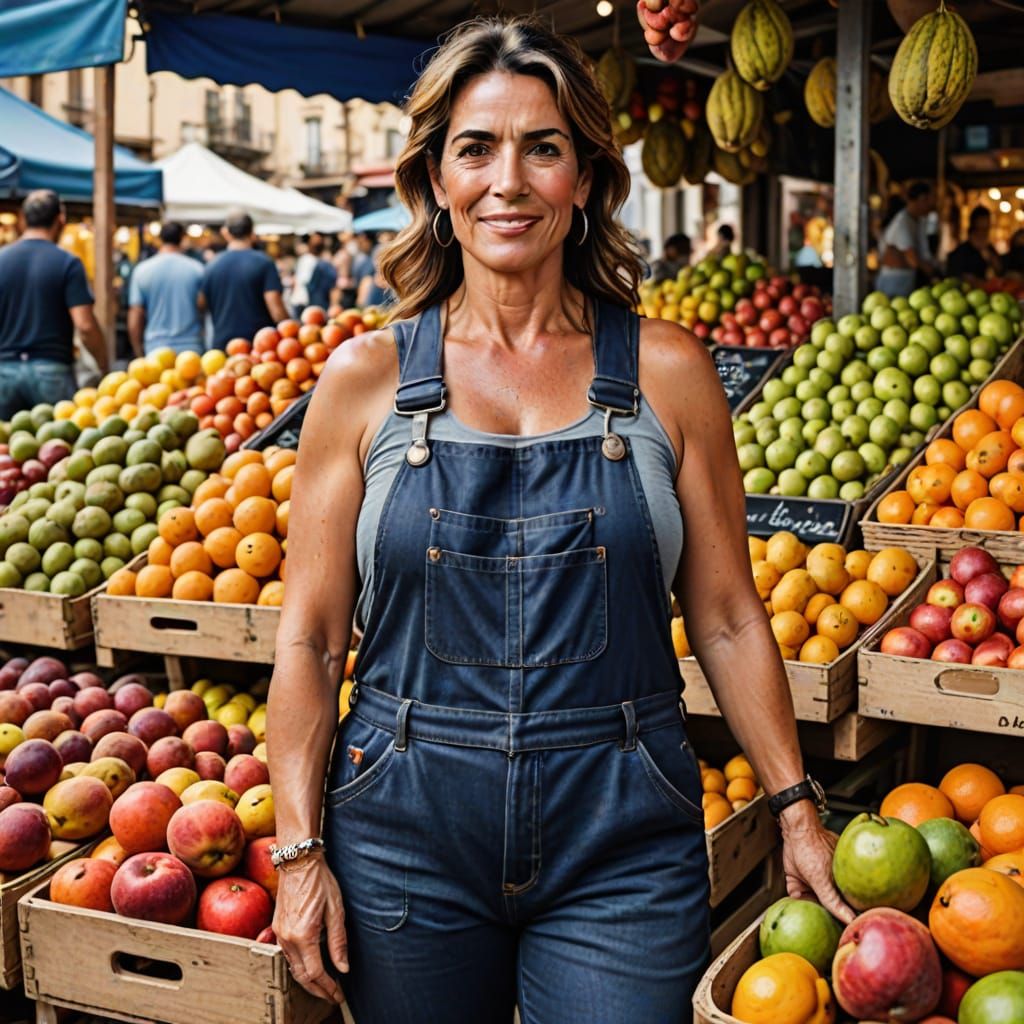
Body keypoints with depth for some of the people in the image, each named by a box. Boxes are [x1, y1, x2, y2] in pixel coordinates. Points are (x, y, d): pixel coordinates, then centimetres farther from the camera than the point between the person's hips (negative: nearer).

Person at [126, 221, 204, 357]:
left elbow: (134, 322, 1)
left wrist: (139, 354, 11)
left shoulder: (142, 270, 0)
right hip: (191, 350, 0)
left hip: (155, 351, 0)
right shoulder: (197, 269, -2)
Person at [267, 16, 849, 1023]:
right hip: (409, 828, 1)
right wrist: (299, 851, -3)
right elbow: (309, 636, 0)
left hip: (622, 837, 0)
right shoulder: (367, 377, -1)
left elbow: (726, 618, 4)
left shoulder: (666, 372, -1)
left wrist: (795, 809, 5)